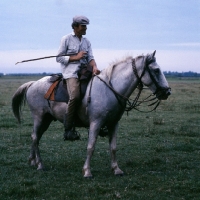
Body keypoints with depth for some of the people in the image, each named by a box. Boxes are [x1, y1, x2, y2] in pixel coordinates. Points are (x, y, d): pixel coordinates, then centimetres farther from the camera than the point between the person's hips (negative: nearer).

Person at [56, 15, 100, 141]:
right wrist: (76, 57, -10)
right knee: (75, 96, -29)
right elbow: (59, 58, 0)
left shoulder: (87, 42, 19)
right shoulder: (66, 39, 3)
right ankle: (68, 130, -24)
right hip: (71, 72, -7)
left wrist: (94, 67, -15)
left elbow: (90, 57, 7)